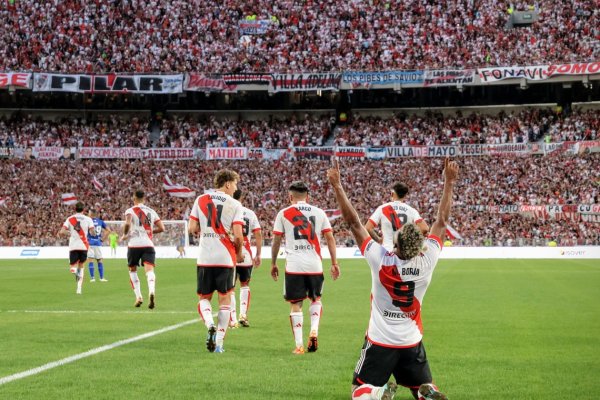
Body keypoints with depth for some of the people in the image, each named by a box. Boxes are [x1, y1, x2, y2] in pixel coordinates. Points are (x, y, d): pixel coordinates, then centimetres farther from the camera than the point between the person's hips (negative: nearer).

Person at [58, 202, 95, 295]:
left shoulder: (70, 219, 4)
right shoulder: (88, 219, 2)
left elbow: (61, 232, -4)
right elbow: (92, 232, -7)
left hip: (73, 246, 0)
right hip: (84, 246, 0)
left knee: (73, 267, 8)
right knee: (81, 266, 16)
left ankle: (75, 271, -32)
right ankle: (79, 288, 6)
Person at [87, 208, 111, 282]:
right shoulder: (100, 221, 8)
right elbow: (108, 230, 7)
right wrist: (103, 239, 10)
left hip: (90, 243, -4)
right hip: (98, 243, 4)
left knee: (90, 260, -1)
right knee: (99, 260, 10)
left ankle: (92, 277, -6)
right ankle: (102, 278, 9)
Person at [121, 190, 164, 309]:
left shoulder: (130, 211, 1)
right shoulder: (151, 211, 15)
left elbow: (128, 224, -19)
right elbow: (161, 228, 13)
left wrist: (125, 235, -2)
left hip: (134, 244, -2)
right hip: (148, 244, 2)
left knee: (132, 270, 19)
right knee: (149, 269, -12)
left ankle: (138, 297, 14)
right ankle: (151, 291, -41)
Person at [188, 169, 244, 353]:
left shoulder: (200, 200, 5)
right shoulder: (235, 205, -3)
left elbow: (192, 228, 3)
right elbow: (238, 236, -9)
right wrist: (239, 254, 8)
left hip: (204, 257, 2)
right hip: (226, 258, -2)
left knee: (204, 298, 13)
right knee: (225, 299, 8)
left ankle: (210, 325, -16)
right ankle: (219, 342, 5)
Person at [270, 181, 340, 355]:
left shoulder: (284, 213, 4)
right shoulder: (319, 212, 8)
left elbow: (276, 240, 5)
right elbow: (330, 238, 5)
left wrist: (273, 263, 15)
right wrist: (334, 263, 10)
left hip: (294, 266, -1)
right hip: (315, 265, 2)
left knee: (296, 304, 6)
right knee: (316, 299, 22)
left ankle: (299, 345, 1)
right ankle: (314, 331, 0)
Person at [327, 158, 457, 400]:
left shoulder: (380, 260, -20)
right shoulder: (426, 262, -13)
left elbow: (353, 222, -15)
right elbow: (442, 222, -2)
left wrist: (337, 186, -9)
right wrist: (449, 184, 6)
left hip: (380, 342, -2)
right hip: (412, 343, 2)